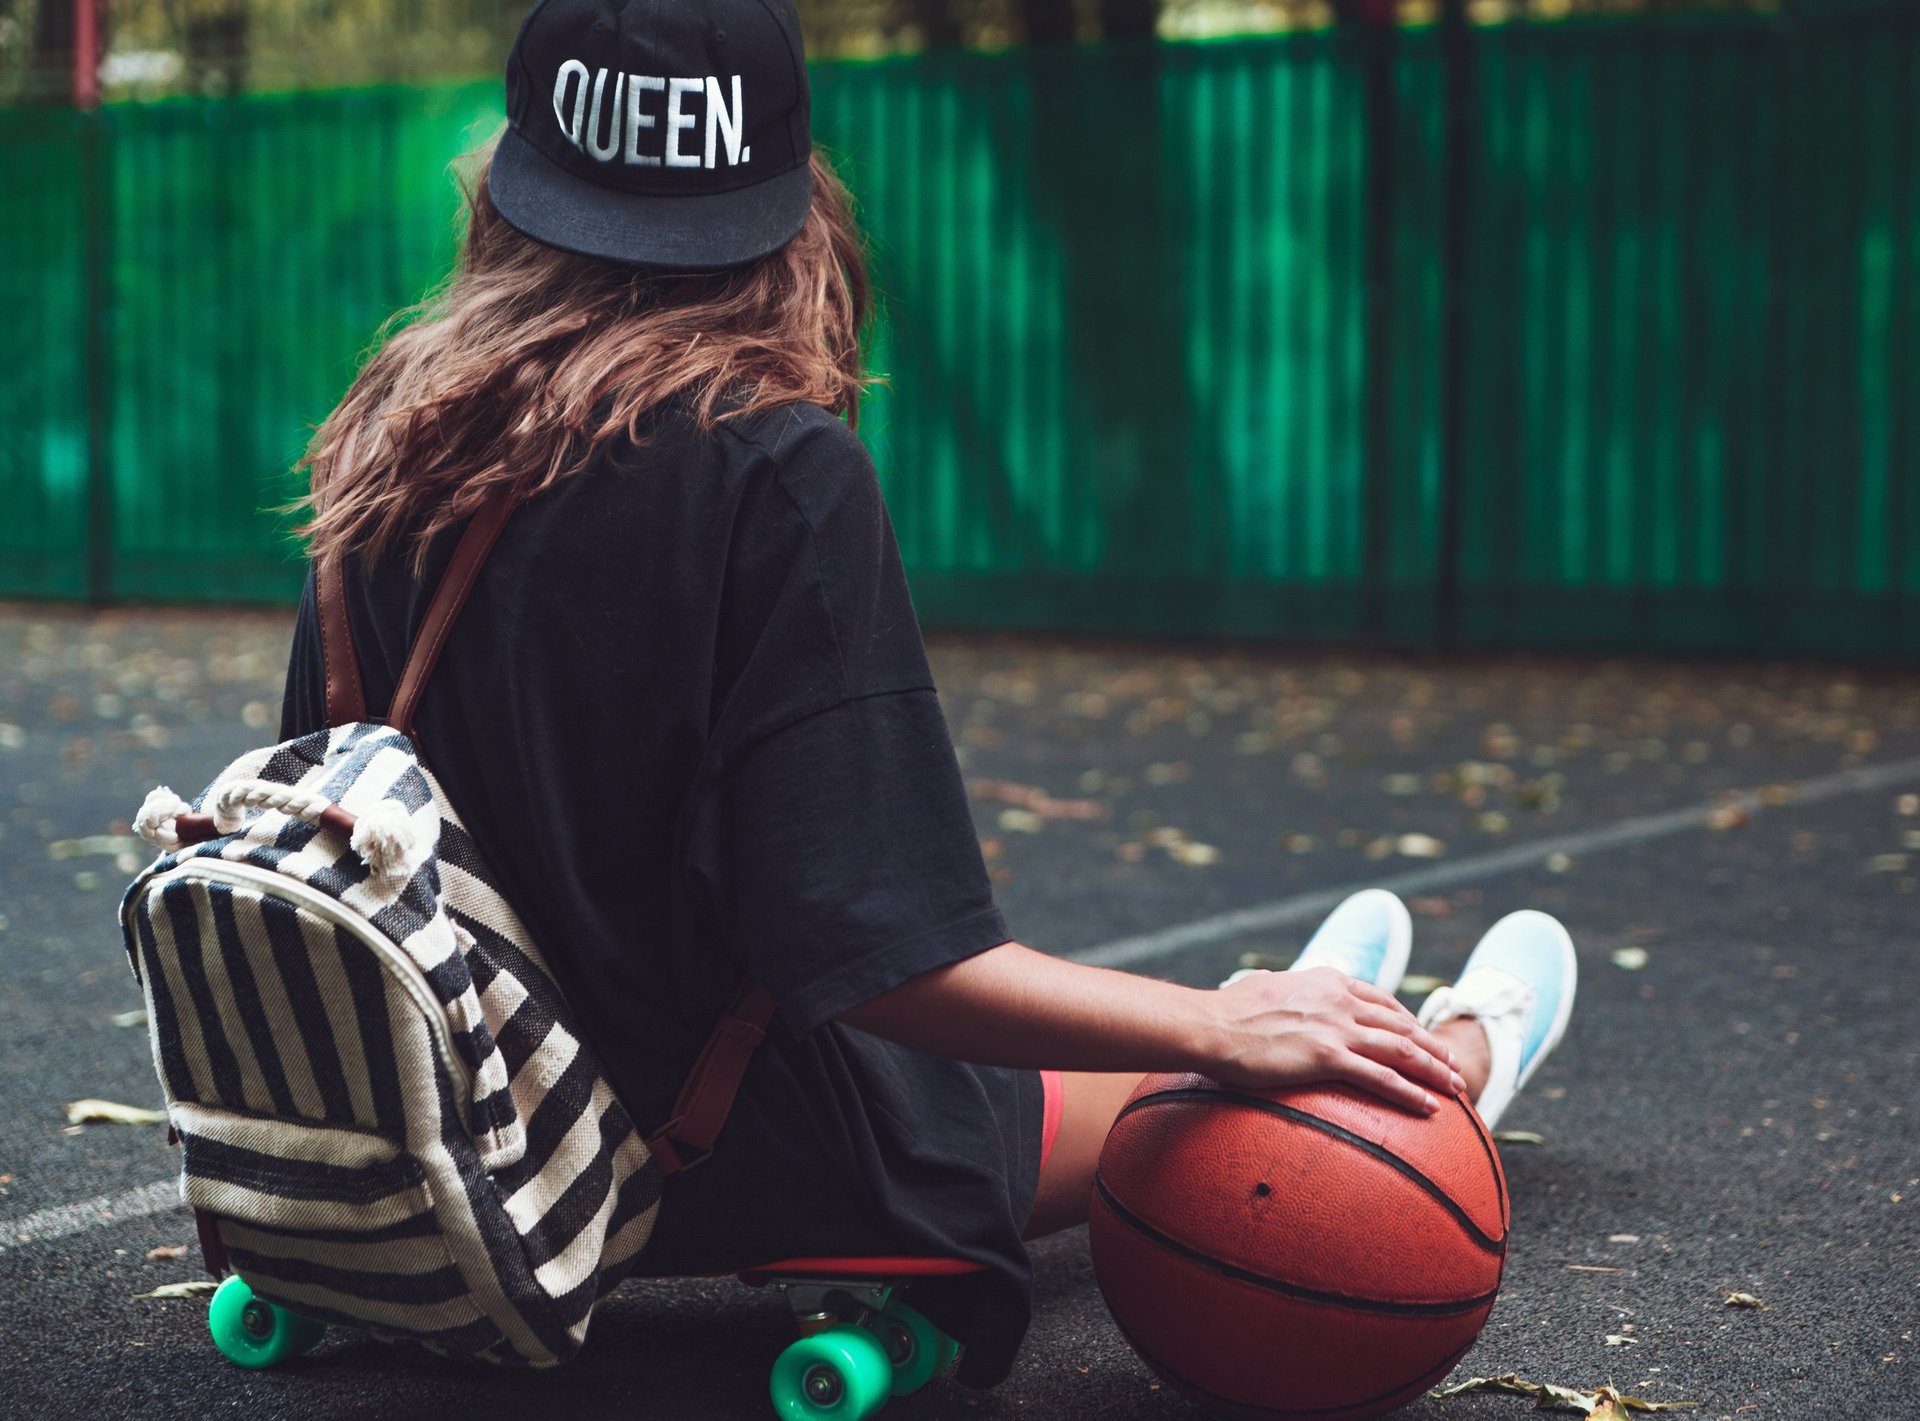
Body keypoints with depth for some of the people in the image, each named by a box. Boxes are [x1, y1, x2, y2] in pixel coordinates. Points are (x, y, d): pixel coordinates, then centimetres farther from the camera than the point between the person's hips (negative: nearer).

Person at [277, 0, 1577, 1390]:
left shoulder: (391, 439, -5)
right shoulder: (779, 468, -25)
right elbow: (877, 953, -30)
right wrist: (1222, 1029, -21)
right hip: (736, 1171, -7)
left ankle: (1319, 1021, 58)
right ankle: (1447, 1060, 53)